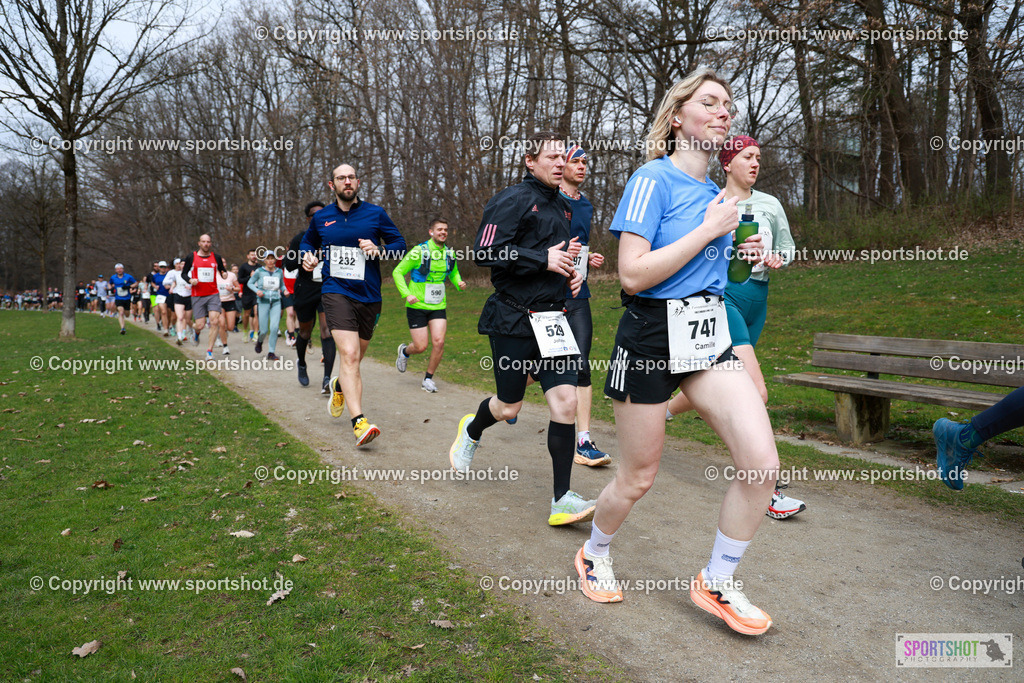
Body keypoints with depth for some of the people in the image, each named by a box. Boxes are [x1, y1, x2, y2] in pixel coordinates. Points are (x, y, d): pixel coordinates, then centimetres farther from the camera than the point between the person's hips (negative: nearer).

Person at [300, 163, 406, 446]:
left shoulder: (375, 214, 3)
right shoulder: (321, 217, 8)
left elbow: (400, 243, 7)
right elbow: (307, 241, 26)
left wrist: (378, 251, -13)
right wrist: (308, 255, 3)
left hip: (368, 296, 2)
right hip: (335, 292, -1)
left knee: (355, 357, 15)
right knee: (349, 354, -19)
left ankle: (340, 386, 51)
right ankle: (359, 423, -25)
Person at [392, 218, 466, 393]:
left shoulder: (450, 253, 5)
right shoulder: (419, 252, -11)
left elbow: (453, 273, 22)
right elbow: (397, 272, -6)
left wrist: (459, 283, -2)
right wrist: (407, 294, -19)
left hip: (438, 306, 4)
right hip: (417, 305, -4)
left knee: (439, 342, -12)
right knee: (421, 347, -4)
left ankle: (428, 379, 8)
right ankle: (405, 351, 34)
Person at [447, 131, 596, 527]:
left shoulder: (561, 207, 18)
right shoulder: (513, 200, -8)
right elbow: (485, 253, -18)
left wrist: (569, 271, 12)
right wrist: (543, 259, -19)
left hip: (552, 317, 6)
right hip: (513, 319, -6)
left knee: (566, 401, -7)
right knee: (508, 408, 6)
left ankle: (562, 499, 0)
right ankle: (471, 431, 43)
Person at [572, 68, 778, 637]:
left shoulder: (714, 189, 14)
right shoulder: (653, 179, -10)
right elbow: (633, 275, -21)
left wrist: (738, 254, 7)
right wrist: (708, 229, -17)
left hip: (709, 335, 7)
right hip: (651, 338, -7)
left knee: (762, 464, -7)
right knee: (638, 477, 6)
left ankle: (716, 584, 13)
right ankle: (594, 554, 37)